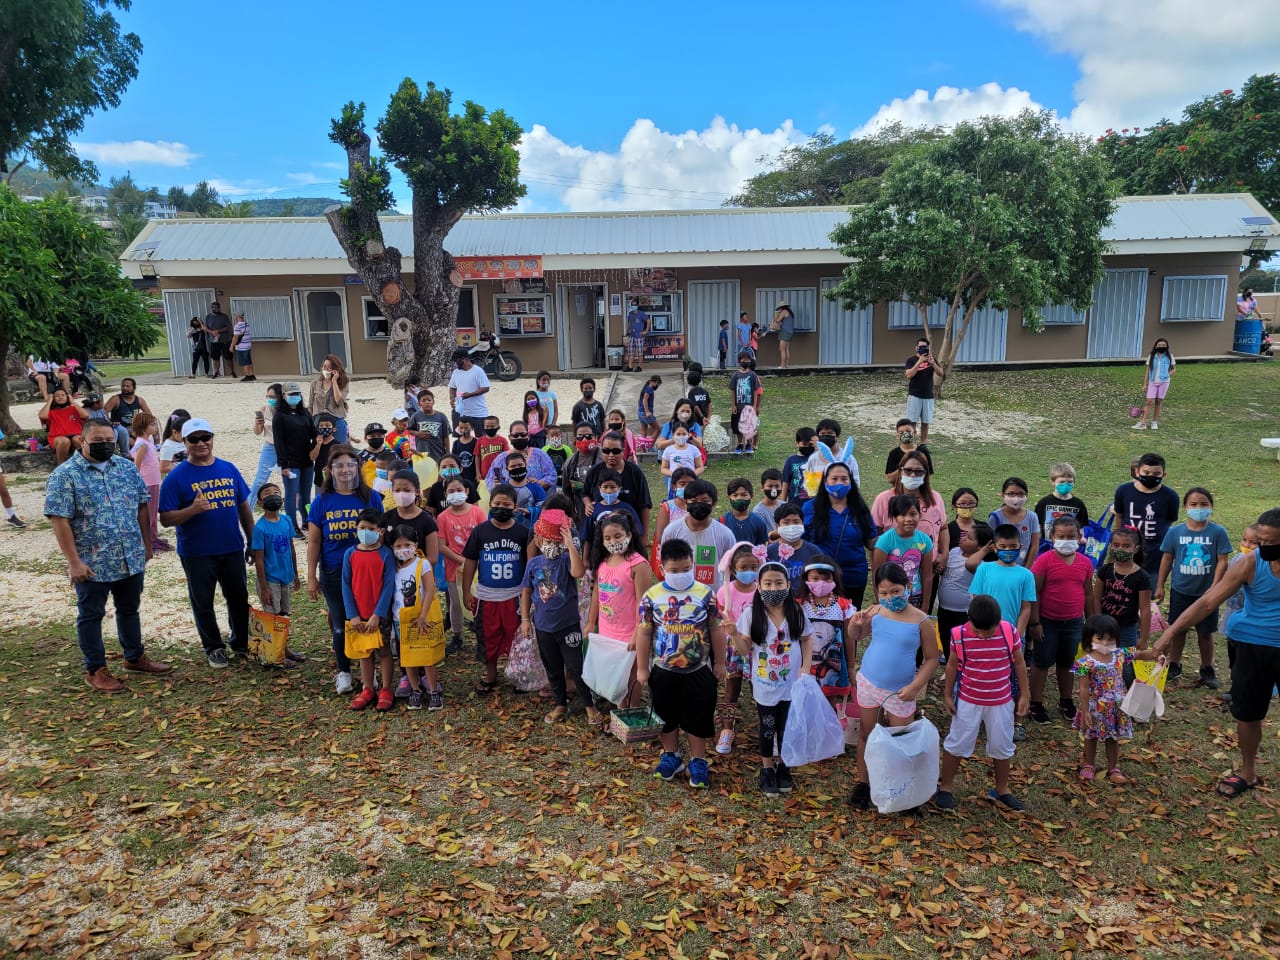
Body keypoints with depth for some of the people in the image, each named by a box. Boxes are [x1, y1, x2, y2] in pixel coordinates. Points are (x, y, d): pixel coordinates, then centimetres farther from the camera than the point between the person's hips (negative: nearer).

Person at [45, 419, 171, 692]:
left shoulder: (127, 467, 5)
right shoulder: (64, 475, -11)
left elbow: (142, 506, 12)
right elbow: (59, 520, -14)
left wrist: (146, 543, 9)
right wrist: (74, 561, -18)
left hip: (132, 558, 5)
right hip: (92, 563, -5)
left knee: (130, 609, 18)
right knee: (91, 615, 9)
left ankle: (135, 658, 33)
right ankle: (95, 670, 21)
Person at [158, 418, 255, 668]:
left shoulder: (229, 469, 4)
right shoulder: (177, 477, -7)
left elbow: (244, 507, 10)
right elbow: (166, 519, -9)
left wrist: (252, 539, 9)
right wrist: (193, 509, -26)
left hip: (232, 548, 3)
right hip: (197, 553, -3)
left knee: (239, 598, 13)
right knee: (203, 603, 10)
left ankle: (241, 643, 30)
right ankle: (214, 648, 26)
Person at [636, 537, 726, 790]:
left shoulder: (706, 594, -9)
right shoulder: (652, 596, -9)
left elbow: (716, 630, 0)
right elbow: (644, 633, -2)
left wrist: (719, 662, 3)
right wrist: (642, 668, 0)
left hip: (698, 670, -1)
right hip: (663, 670, 1)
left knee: (698, 717, 9)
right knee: (666, 715, 15)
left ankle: (698, 761, 26)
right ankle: (671, 756, 35)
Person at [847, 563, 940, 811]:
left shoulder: (921, 621, -15)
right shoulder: (875, 613, -8)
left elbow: (932, 659, -7)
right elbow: (855, 638, 6)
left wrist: (915, 686, -17)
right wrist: (857, 624, -16)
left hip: (900, 692, -2)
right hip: (868, 684, 3)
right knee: (866, 734, 16)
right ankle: (863, 784, 32)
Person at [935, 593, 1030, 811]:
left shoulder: (1010, 632, -16)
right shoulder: (960, 635, -18)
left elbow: (1019, 663, -2)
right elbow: (952, 665, -3)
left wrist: (1024, 695, 1)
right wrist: (947, 695, 1)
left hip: (1001, 702, 1)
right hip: (968, 701, -1)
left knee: (1002, 746, 16)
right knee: (956, 744, 9)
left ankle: (1002, 789, 37)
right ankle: (945, 787, 26)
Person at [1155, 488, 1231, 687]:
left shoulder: (1218, 532, -9)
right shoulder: (1175, 532, -5)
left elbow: (1222, 561, -7)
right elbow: (1167, 559, 3)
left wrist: (1213, 588, -14)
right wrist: (1160, 586, 6)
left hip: (1206, 592, -1)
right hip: (1180, 591, 1)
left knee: (1205, 633, 10)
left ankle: (1207, 669, 27)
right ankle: (1174, 665, 29)